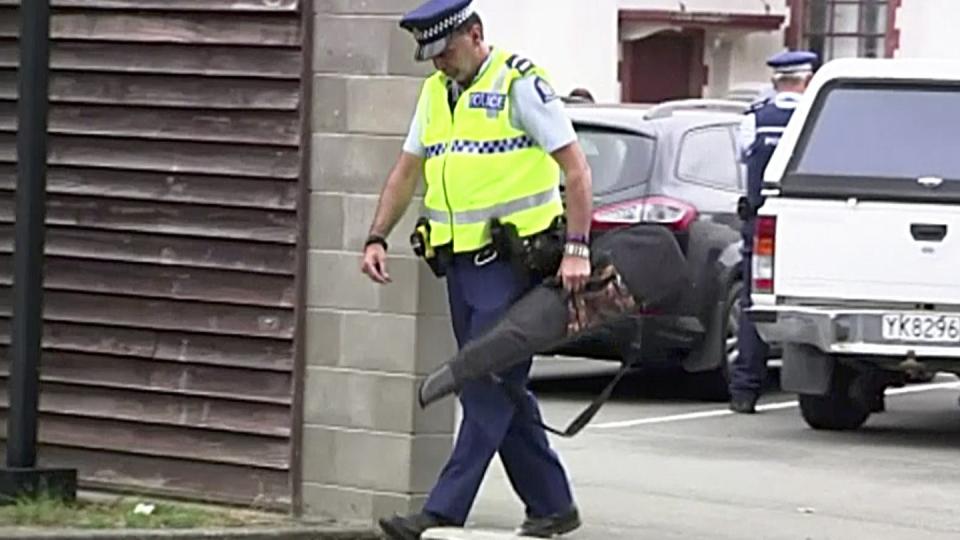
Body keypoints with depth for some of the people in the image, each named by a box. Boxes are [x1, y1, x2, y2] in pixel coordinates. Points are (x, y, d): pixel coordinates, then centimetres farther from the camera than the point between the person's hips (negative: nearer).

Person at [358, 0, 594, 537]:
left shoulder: (521, 84, -9)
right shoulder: (435, 92, 15)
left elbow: (575, 167, -12)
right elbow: (407, 171, 21)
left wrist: (577, 248, -19)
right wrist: (378, 237, 10)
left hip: (510, 264, -8)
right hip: (461, 264, 9)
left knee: (487, 389, -9)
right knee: (501, 389, 11)